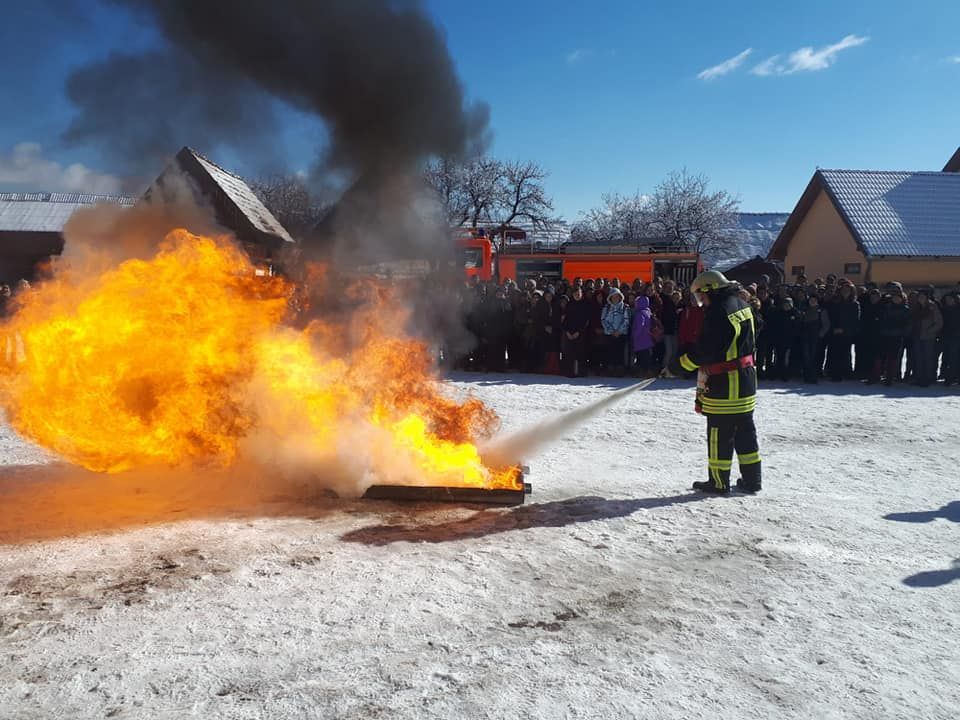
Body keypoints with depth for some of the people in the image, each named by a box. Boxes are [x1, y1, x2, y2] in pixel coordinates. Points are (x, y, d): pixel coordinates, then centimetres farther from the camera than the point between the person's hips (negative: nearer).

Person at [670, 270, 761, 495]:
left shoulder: (718, 312, -21)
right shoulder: (741, 305, 10)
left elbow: (705, 351, -23)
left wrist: (678, 365, -12)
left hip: (724, 384, -9)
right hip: (746, 377, 9)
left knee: (719, 434, 2)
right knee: (745, 430, 15)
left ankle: (719, 483, 11)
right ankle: (751, 480, 23)